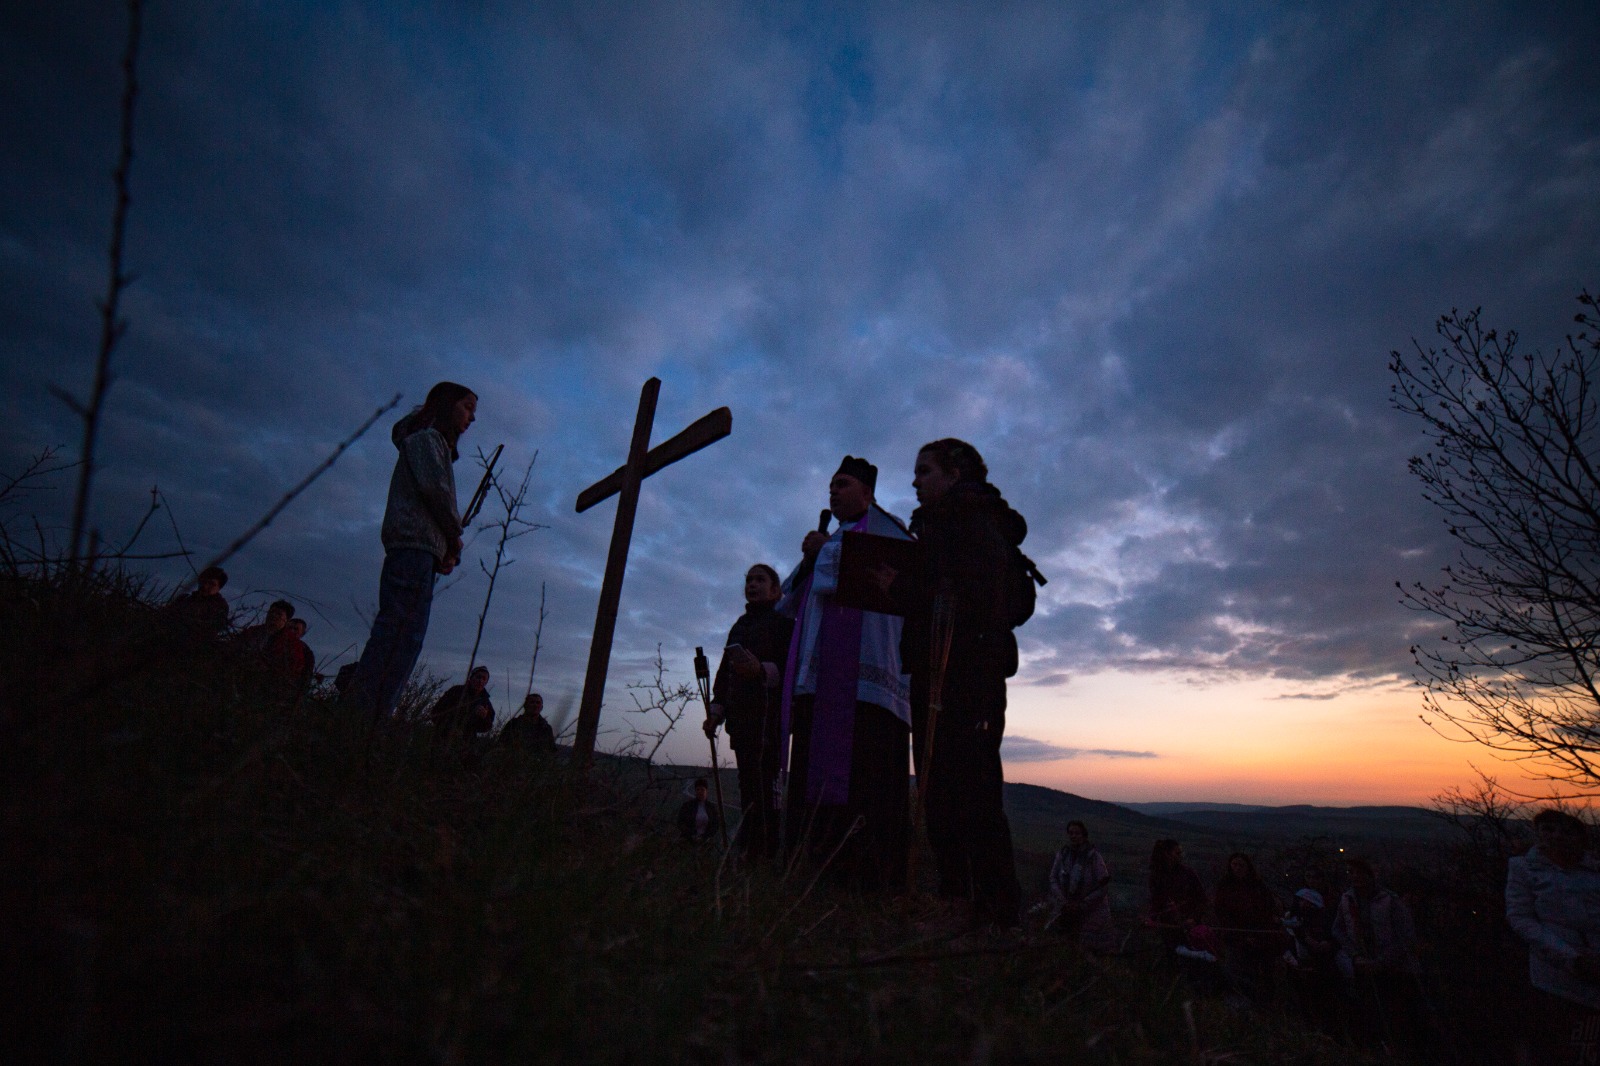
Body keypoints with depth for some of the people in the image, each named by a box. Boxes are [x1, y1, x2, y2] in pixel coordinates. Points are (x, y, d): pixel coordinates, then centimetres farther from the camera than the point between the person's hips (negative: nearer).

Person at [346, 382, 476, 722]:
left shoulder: (436, 442, 31)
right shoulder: (426, 437, 4)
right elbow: (433, 487, -12)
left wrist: (448, 548, 8)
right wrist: (455, 534, -1)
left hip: (421, 550, 9)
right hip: (414, 544, -9)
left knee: (404, 635, 4)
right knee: (401, 633, -17)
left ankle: (371, 716, 3)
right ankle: (368, 713, -20)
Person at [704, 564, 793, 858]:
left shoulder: (783, 622, 5)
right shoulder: (739, 626, 27)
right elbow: (724, 671, 27)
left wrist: (762, 670, -24)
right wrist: (716, 711, 14)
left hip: (767, 714, -7)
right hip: (741, 718, 7)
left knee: (761, 785, -15)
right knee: (749, 788, 5)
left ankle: (764, 853, -15)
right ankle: (748, 852, 7)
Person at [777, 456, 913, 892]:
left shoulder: (881, 526, 9)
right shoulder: (834, 539, 30)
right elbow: (793, 601, 23)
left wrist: (822, 551, -1)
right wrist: (808, 561, 4)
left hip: (860, 671, -8)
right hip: (820, 674, 8)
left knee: (860, 775, -14)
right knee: (815, 772, 2)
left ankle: (873, 880, -12)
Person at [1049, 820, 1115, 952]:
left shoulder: (1093, 856, -16)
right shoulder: (1062, 854, -5)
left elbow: (1103, 887, -13)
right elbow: (1053, 879, 0)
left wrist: (1082, 905, -14)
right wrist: (1063, 902, -13)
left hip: (1092, 910, -3)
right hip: (1068, 910, 3)